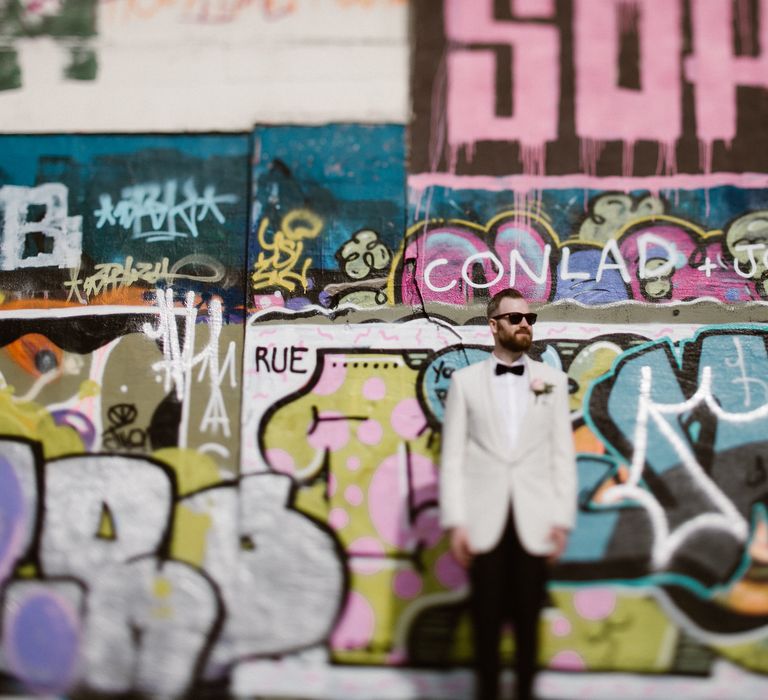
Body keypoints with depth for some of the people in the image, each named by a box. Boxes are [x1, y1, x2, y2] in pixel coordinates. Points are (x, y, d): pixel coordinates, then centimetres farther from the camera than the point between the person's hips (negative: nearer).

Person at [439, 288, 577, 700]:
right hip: (485, 523, -1)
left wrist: (562, 519, -2)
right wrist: (454, 522, -6)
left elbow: (563, 455, 5)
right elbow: (452, 456, 1)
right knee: (487, 619, 7)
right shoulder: (465, 381, 5)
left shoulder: (553, 380, 9)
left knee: (527, 620, 8)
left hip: (534, 523, 1)